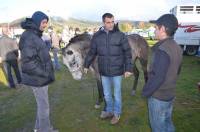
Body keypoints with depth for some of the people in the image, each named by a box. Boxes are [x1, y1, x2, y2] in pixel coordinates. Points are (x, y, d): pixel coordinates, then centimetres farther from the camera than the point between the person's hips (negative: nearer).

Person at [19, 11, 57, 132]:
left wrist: (47, 73, 15)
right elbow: (28, 62, -24)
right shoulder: (29, 37, -19)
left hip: (41, 77, 10)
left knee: (41, 104, 21)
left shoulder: (35, 35, 11)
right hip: (38, 78, -10)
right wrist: (45, 74, -19)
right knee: (44, 106, 4)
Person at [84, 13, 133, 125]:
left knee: (117, 94, 13)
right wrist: (86, 65, 11)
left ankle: (117, 113, 35)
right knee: (107, 94, 18)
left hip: (117, 71, -3)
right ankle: (109, 111, 41)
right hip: (104, 71, 3)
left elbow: (127, 53, -7)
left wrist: (129, 68, -12)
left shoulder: (120, 35, -8)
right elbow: (92, 52, 9)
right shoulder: (97, 36, 0)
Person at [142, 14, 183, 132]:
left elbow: (158, 78, -27)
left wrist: (146, 92, -13)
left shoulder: (162, 50, -26)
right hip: (170, 94, 8)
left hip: (158, 97, -8)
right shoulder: (177, 48, 1)